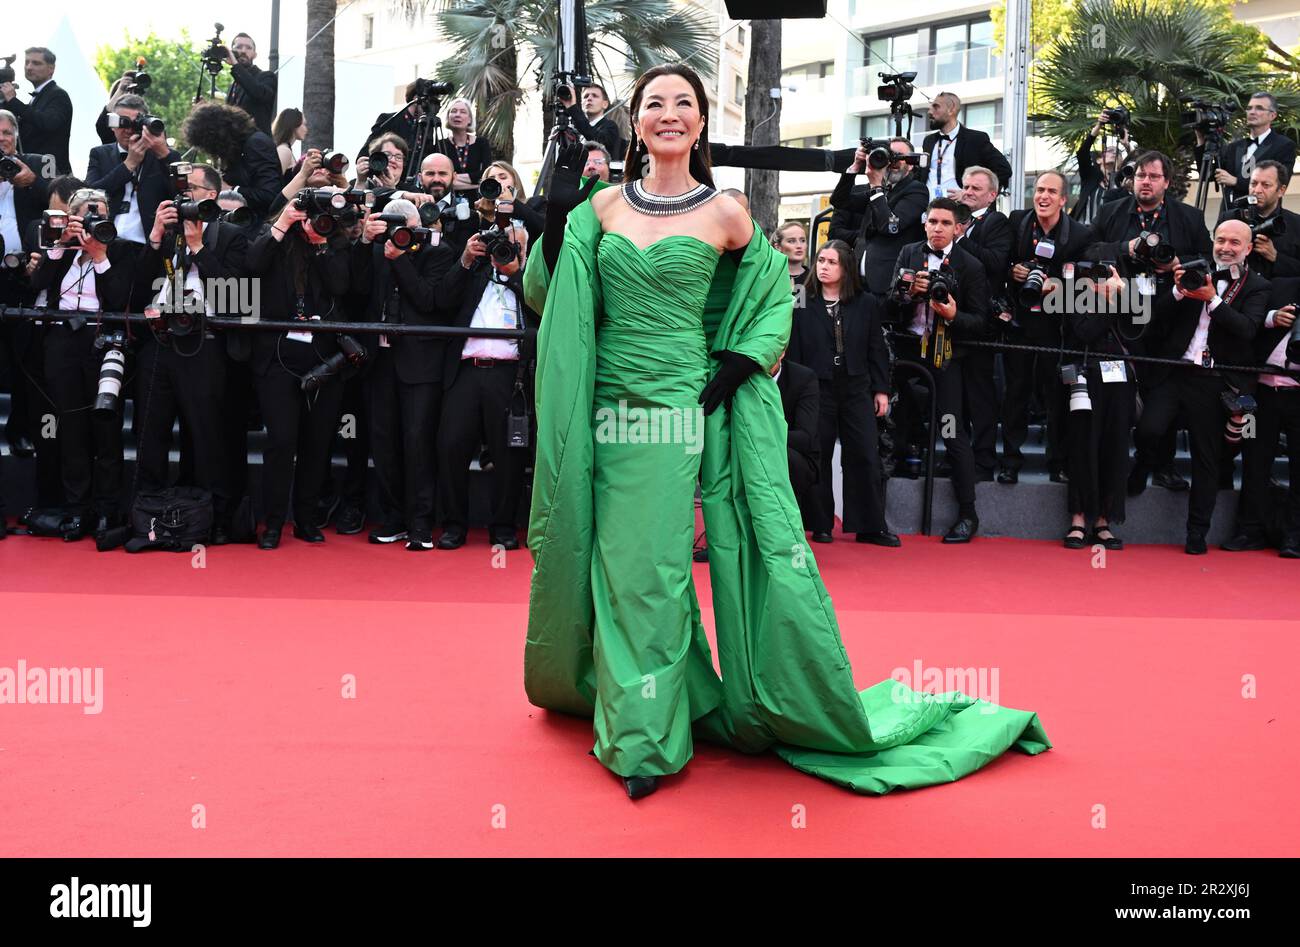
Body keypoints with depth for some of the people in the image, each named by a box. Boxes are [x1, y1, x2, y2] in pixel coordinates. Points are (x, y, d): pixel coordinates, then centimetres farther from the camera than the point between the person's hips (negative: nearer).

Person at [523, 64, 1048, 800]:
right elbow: (546, 292, 6)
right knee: (628, 571, 8)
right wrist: (559, 216, -7)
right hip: (611, 411, 2)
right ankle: (642, 729, 26)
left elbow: (777, 292, 12)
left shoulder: (725, 215, 1)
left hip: (685, 410, -2)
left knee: (657, 571, 1)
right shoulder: (603, 205, 6)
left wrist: (742, 361, -2)